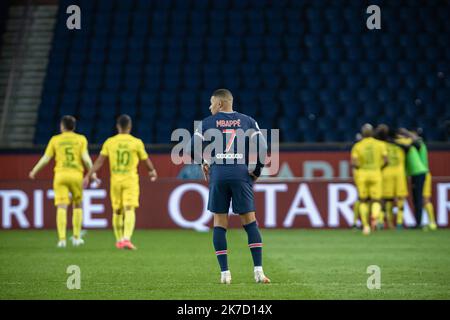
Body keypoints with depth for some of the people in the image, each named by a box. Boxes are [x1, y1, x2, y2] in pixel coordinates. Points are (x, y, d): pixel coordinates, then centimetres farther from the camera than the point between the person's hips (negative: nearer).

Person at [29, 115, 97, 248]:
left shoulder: (55, 140, 7)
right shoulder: (81, 139, 6)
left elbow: (46, 158, 4)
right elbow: (85, 157, -6)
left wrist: (34, 171, 17)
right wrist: (92, 172, 3)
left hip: (60, 175, 0)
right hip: (76, 175, 0)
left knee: (61, 207, -4)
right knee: (77, 206, 16)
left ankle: (62, 239, -15)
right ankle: (76, 237, 14)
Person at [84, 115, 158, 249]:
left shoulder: (110, 142, 0)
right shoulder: (137, 142, -3)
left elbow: (99, 161, -4)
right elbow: (146, 160, 9)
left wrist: (88, 176, -1)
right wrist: (152, 171, 28)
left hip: (115, 179, 2)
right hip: (131, 179, -2)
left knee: (117, 211, 15)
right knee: (129, 210, -8)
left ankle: (119, 240, 23)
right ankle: (126, 238, -25)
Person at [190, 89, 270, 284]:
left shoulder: (207, 123, 8)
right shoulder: (248, 122, 10)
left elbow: (193, 148, 2)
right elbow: (262, 148, 1)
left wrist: (203, 164, 19)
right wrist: (256, 171, 12)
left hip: (217, 175, 0)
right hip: (241, 174, 0)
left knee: (219, 224, 6)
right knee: (250, 222, 5)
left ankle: (224, 273, 2)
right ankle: (258, 271, -5)